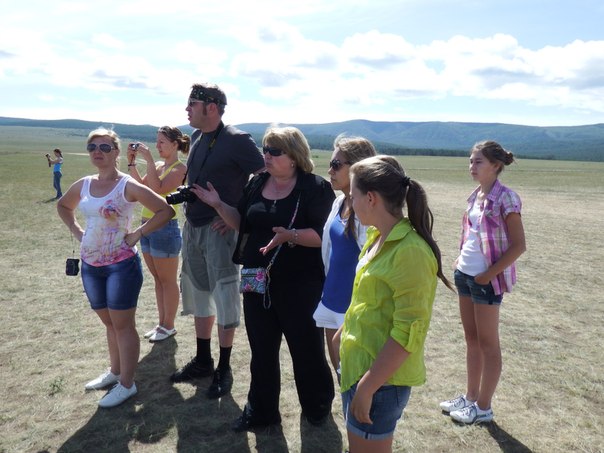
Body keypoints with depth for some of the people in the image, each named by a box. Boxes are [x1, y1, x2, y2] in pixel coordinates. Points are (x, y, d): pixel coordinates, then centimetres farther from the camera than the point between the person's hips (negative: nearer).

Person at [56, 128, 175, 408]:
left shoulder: (128, 186, -12)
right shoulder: (83, 185, 6)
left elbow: (166, 210, -14)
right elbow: (63, 206, 26)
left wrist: (138, 234, -15)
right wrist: (76, 230, 11)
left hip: (121, 265, -6)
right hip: (90, 265, 6)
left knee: (122, 325, 2)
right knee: (109, 323, 19)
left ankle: (127, 384, 15)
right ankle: (114, 371, 36)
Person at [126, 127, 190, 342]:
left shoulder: (180, 168, -11)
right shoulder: (158, 166, 12)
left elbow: (158, 189, -24)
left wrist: (149, 160, -22)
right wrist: (132, 162, 1)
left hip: (165, 228, -8)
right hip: (147, 225, 8)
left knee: (168, 280, 4)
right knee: (158, 279, 16)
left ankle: (169, 326, 18)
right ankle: (161, 322, 28)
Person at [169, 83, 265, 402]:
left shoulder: (236, 140, -13)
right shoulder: (196, 138, 11)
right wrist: (182, 197, 8)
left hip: (219, 230, -8)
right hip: (192, 227, 8)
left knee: (223, 298, 1)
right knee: (199, 295, 16)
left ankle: (224, 369, 16)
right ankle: (202, 360, 32)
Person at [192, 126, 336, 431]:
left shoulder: (315, 187, -11)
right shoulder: (257, 183, 7)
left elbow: (323, 234, -17)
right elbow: (242, 223, 12)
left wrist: (290, 236, -32)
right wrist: (218, 205, -2)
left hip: (299, 284, -5)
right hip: (257, 281, 5)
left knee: (306, 348, 10)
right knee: (262, 348, 15)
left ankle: (317, 406, 35)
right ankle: (261, 411, 32)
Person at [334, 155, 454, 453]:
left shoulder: (410, 252, -23)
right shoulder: (379, 237, 3)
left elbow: (409, 332, -24)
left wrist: (367, 387, -22)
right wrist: (343, 334, 21)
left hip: (381, 378, -8)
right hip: (357, 364, 8)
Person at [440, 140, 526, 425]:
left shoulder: (505, 198, -14)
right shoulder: (475, 196, 7)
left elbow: (518, 245, -15)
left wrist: (489, 274, -15)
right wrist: (461, 260, 6)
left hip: (486, 279, -7)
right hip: (465, 274, 8)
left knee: (488, 343, 6)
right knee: (471, 339, 16)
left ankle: (483, 408, 20)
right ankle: (470, 397, 31)